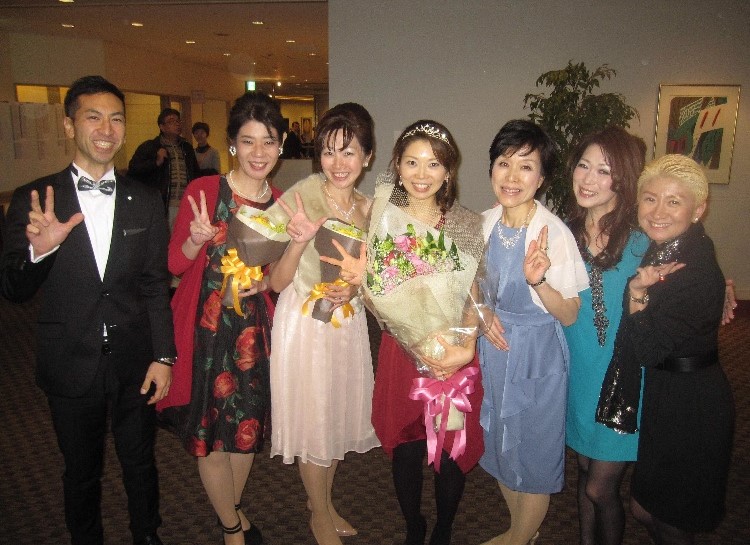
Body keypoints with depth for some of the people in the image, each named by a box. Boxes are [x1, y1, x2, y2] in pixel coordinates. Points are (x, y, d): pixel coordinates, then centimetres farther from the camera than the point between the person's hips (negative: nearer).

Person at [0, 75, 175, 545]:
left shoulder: (146, 201, -1)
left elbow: (156, 286, 1)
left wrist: (164, 356, -2)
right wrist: (39, 249, -27)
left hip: (135, 362, 1)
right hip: (71, 365, -1)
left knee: (141, 463, 18)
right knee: (82, 472, 19)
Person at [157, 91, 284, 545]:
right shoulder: (203, 190, -11)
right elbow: (175, 264, -8)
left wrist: (263, 281, -10)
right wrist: (198, 240, -27)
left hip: (255, 328, 4)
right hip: (205, 327, -3)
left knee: (248, 424, 17)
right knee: (211, 428, 9)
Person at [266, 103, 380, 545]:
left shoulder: (368, 208, -1)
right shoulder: (301, 198, -16)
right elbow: (277, 282, -15)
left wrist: (354, 286, -11)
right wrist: (299, 242, -32)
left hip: (349, 324, 5)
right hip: (305, 325, -5)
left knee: (340, 415, 18)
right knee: (312, 420, 9)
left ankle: (326, 504, 43)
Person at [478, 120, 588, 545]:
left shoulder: (554, 232, -21)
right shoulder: (485, 223, -4)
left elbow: (569, 315, -16)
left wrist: (538, 281, -34)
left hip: (538, 356, -6)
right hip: (493, 347, 6)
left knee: (534, 458, 11)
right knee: (500, 449, 22)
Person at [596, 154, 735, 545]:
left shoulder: (697, 271, -26)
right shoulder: (659, 249, 0)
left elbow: (646, 350, -26)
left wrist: (636, 292, -23)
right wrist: (638, 289, -8)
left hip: (687, 409, -8)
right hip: (662, 398, 8)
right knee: (645, 506, 24)